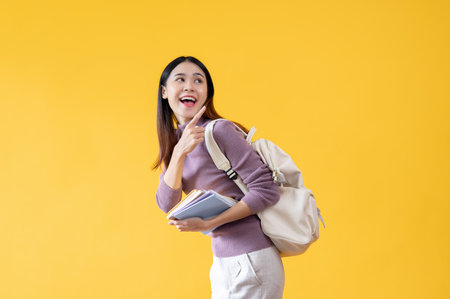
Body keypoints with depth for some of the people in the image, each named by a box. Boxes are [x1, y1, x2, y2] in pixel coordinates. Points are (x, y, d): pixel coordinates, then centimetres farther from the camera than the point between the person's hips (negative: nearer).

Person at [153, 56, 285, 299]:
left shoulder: (219, 131, -15)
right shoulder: (174, 140, 7)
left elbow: (267, 190, -18)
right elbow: (167, 205, -5)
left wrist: (208, 224, -20)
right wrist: (179, 152, -18)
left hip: (251, 261, -7)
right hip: (223, 262, 7)